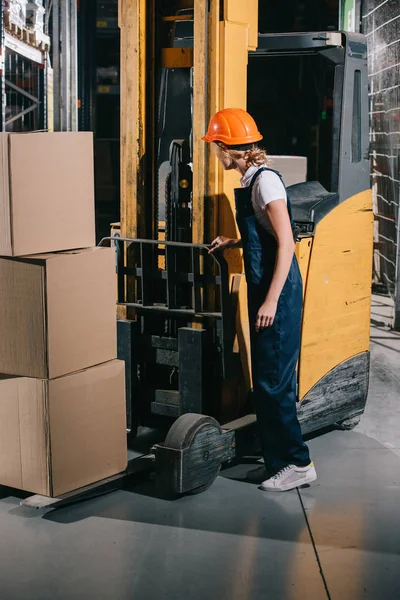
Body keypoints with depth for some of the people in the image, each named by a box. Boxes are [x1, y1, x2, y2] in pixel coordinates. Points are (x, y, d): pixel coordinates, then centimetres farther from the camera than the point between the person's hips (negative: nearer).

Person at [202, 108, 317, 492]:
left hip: (278, 290, -10)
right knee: (265, 381, 13)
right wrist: (232, 243, 19)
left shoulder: (265, 180, -15)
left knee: (274, 381, -6)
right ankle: (276, 461, 22)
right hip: (263, 288, 10)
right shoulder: (249, 181, 13)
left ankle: (298, 463, 3)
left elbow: (286, 243, -20)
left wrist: (272, 301, -23)